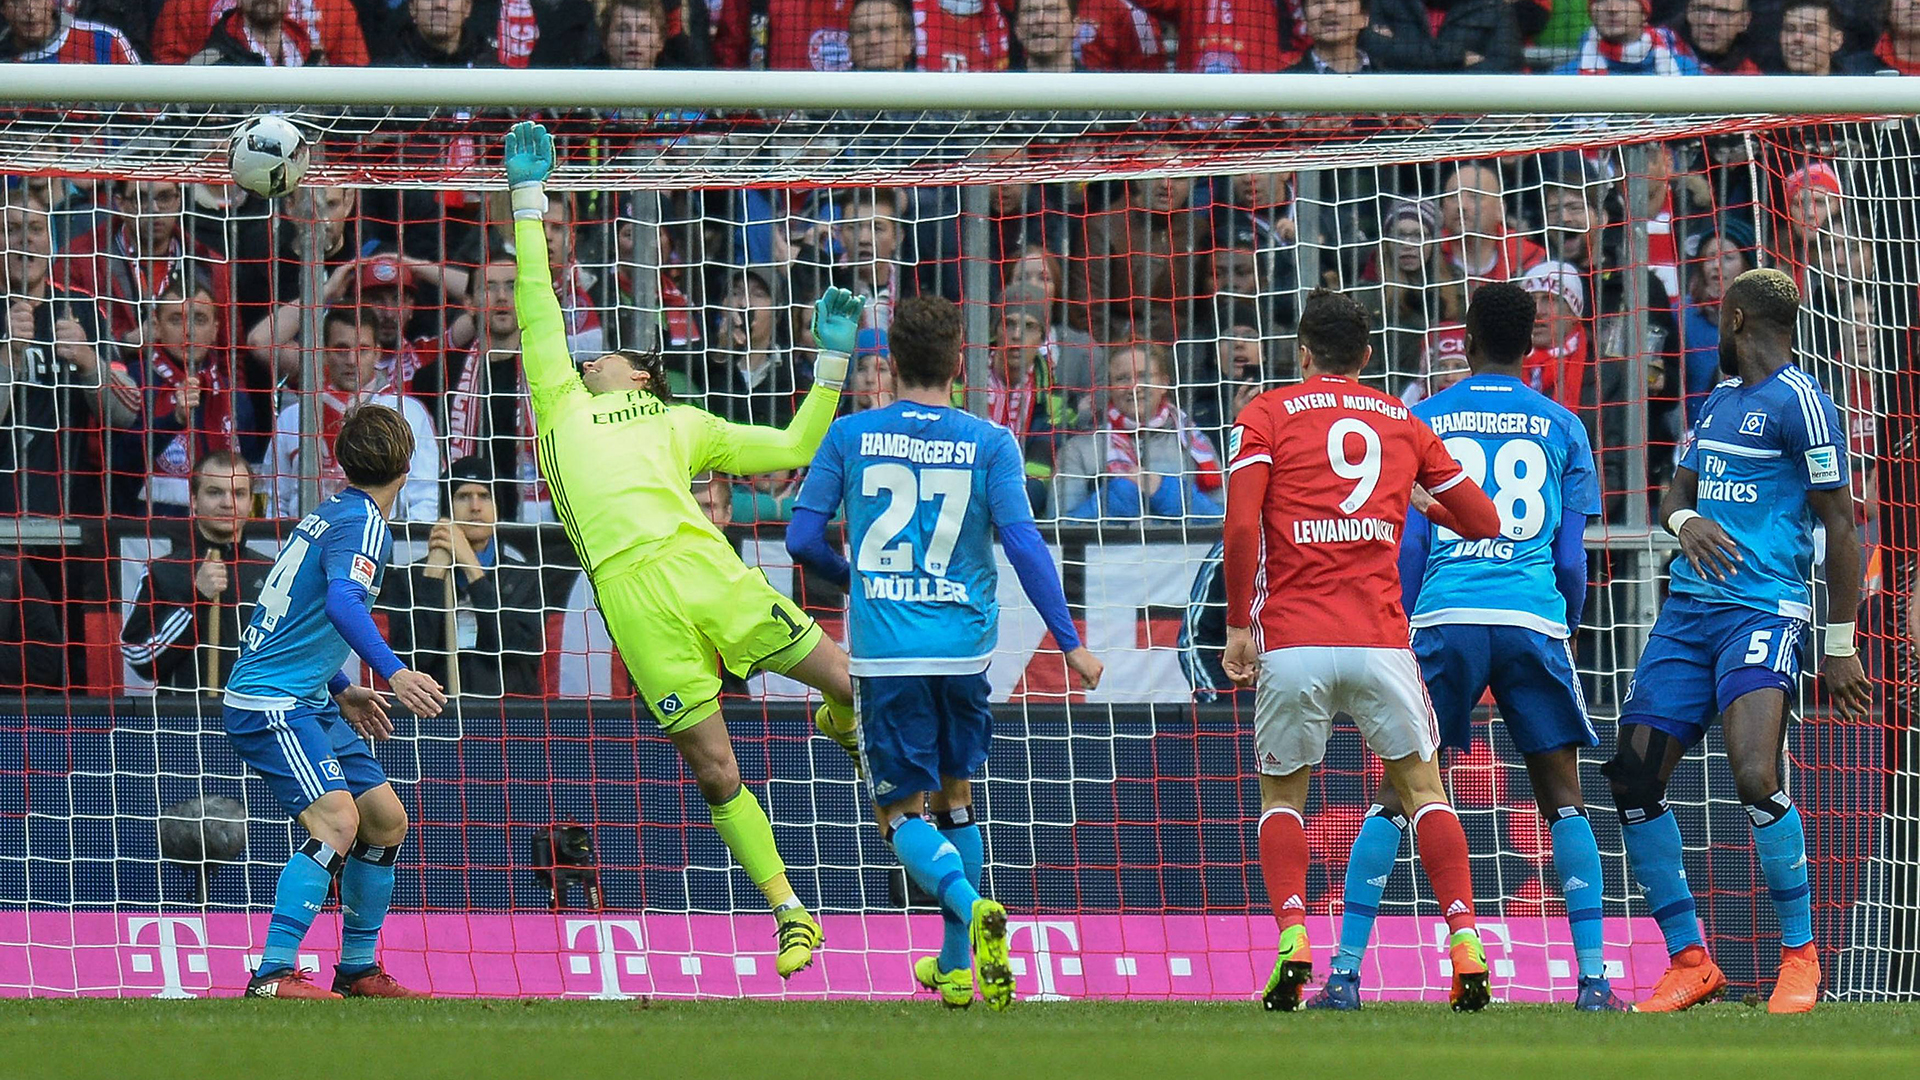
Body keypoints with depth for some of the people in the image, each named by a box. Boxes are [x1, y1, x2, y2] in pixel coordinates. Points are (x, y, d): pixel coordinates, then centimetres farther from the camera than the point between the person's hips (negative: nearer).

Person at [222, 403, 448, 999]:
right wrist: (394, 674, -41)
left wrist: (343, 693, 34)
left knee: (386, 820, 14)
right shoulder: (361, 522, -14)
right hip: (270, 703, -10)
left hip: (307, 702, 10)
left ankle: (357, 970, 24)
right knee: (336, 822, -24)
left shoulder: (333, 514, 16)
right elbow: (342, 603, -32)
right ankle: (273, 976, -29)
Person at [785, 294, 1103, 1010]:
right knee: (954, 799, 21)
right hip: (964, 646, 2)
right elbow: (1022, 544, -8)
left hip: (884, 650, -2)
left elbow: (803, 540, 1)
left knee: (902, 816, 4)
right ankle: (957, 966, 25)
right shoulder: (989, 443, -1)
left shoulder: (850, 437, 0)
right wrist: (1069, 642, -5)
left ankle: (973, 908, -25)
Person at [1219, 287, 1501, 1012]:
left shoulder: (1266, 417, 6)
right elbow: (1484, 523, 20)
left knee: (1281, 796, 15)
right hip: (1381, 639, 1)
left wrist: (1238, 624, 0)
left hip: (1291, 643, -1)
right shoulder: (1405, 423, 16)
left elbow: (1241, 527, -7)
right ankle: (1465, 946, -2)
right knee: (1424, 790, 13)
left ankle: (1293, 942, -6)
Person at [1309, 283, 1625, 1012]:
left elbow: (1406, 546, 7)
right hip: (1533, 619, 0)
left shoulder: (1423, 421, 10)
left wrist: (1402, 630, 17)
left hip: (1443, 621, 0)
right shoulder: (1560, 427, 11)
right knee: (1562, 798, 7)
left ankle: (1345, 972, -1)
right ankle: (1592, 978, -2)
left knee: (1396, 795, 5)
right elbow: (1572, 556, 10)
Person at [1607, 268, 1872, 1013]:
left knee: (1756, 777, -23)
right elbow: (1678, 491, 21)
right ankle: (1689, 962, 9)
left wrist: (1840, 645, -10)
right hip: (1688, 609, 8)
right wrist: (1685, 520, -5)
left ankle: (1801, 958, -8)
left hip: (1763, 612, -8)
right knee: (1633, 779, 0)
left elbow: (1840, 524, -8)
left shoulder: (1799, 402, -6)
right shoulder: (1720, 397, 19)